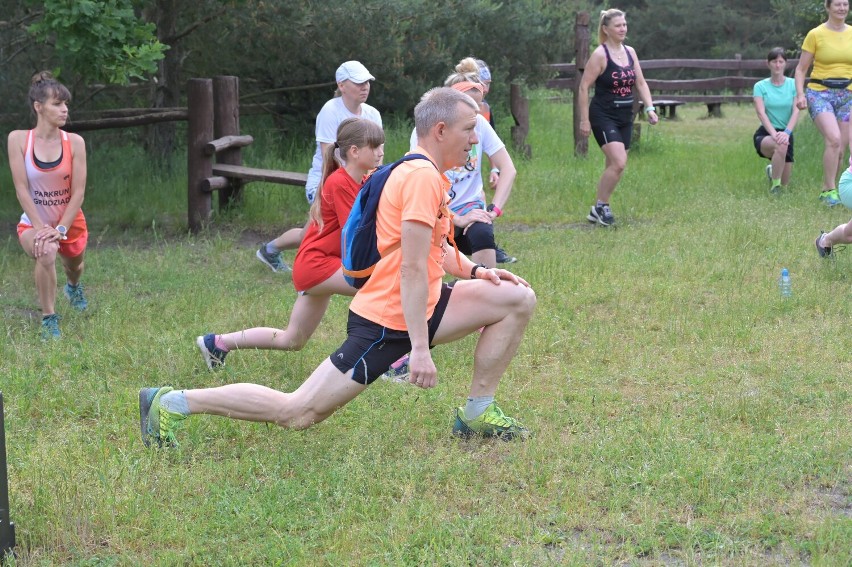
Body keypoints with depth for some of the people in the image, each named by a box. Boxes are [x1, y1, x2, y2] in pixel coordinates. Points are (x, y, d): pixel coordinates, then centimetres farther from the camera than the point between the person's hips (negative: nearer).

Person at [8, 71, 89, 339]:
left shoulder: (74, 142, -13)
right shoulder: (18, 139, -14)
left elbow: (78, 192, -13)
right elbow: (21, 188, -15)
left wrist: (60, 229, -22)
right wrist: (41, 227, -22)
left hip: (70, 223, 3)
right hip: (33, 222, -2)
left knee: (74, 265, 22)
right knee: (46, 251, -34)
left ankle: (73, 287, 65)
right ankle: (49, 319, -18)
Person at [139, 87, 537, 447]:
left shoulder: (426, 174, 13)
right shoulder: (424, 178, -18)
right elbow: (412, 269, -23)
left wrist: (475, 271, 9)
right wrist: (420, 348, -24)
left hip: (417, 309, 10)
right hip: (386, 321, -10)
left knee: (519, 299, 5)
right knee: (297, 413, -8)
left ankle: (478, 414, 10)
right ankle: (173, 403, 3)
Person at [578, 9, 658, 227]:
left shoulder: (630, 52, 8)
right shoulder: (600, 55, -11)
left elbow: (640, 82, 13)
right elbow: (584, 87, -11)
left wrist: (649, 108, 0)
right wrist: (584, 120, -13)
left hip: (625, 117, 7)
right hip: (603, 117, -7)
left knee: (615, 166, 9)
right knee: (619, 163, -19)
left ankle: (598, 211, 20)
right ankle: (601, 206, -3)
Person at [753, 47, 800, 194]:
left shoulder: (793, 84, -1)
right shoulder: (760, 86, -3)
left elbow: (796, 111, -10)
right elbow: (761, 113, -15)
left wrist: (787, 132, -27)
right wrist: (774, 133, -31)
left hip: (786, 133, 3)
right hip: (765, 134, -3)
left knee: (784, 184, 8)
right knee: (781, 145, -40)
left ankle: (772, 170, 46)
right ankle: (775, 186, -24)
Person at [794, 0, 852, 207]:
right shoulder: (815, 35, -4)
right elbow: (801, 69, 1)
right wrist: (800, 93, -13)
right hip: (820, 93, -4)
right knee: (833, 139, -24)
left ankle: (826, 190, 20)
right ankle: (830, 189, -14)